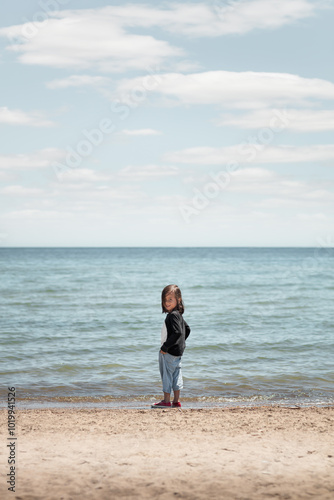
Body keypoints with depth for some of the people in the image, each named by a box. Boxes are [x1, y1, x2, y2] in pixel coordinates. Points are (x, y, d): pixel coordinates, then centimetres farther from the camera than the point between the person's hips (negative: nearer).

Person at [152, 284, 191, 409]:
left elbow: (177, 332, -29)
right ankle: (176, 401, 18)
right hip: (178, 350, 10)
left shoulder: (173, 315, -20)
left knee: (167, 374, -1)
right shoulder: (178, 314, 11)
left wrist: (165, 347, -24)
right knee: (176, 374, 12)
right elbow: (187, 329, 22)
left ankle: (166, 401, 5)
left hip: (170, 352, -10)